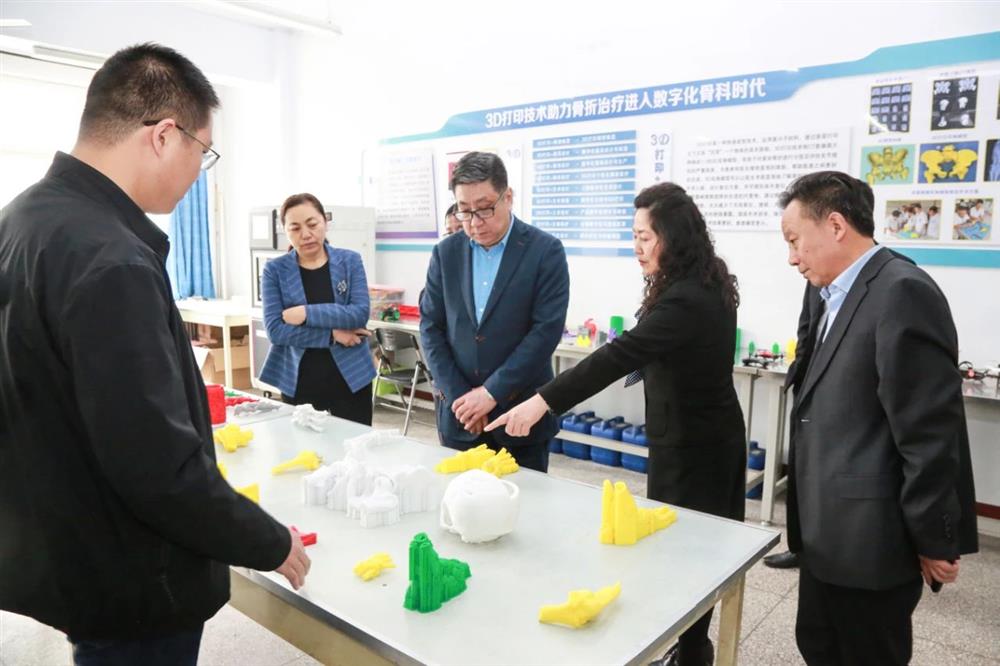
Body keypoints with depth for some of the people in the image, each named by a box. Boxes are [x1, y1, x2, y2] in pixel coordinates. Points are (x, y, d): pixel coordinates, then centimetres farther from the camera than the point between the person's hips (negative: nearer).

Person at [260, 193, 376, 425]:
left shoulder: (350, 261, 0)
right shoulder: (275, 270, -1)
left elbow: (360, 313, -12)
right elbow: (275, 330, -10)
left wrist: (306, 313, -18)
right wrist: (332, 335, -15)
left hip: (351, 377, 0)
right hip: (299, 382, 0)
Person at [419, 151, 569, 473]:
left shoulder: (545, 250, -7)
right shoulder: (445, 252, 4)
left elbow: (547, 329, -13)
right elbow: (431, 326, 3)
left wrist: (492, 392, -15)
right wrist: (458, 396, -7)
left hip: (520, 411, -3)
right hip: (458, 412, 3)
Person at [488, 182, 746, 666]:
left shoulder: (686, 299, -26)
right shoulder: (702, 286, 6)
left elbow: (621, 355, -35)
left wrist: (543, 401, -39)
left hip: (695, 445, -10)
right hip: (698, 435, 10)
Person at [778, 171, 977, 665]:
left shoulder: (903, 293, -19)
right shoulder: (840, 296, 11)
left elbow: (929, 433, -20)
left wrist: (934, 541, -13)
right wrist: (808, 520, 16)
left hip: (870, 539, -9)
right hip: (829, 533, 9)